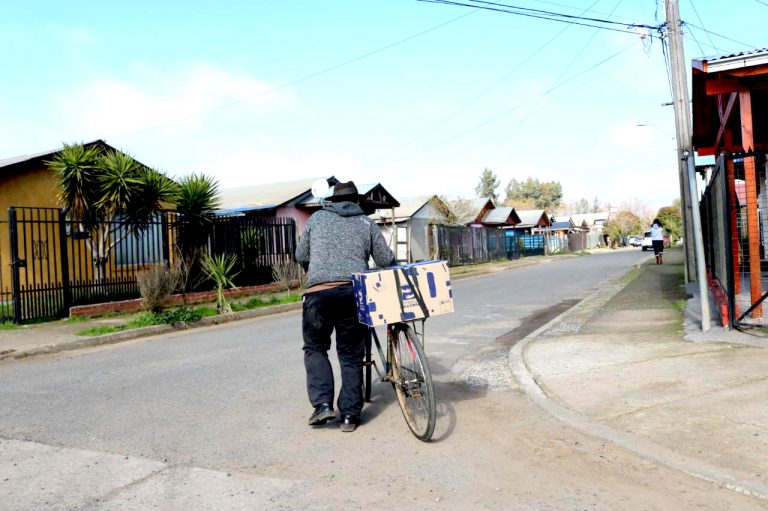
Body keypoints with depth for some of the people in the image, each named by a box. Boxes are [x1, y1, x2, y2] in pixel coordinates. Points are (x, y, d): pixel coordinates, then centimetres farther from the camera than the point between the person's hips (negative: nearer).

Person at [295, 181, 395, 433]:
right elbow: (385, 259, 11)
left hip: (319, 292, 0)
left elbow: (301, 256, 18)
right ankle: (349, 415, 13)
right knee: (351, 355, 11)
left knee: (315, 348, 17)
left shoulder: (317, 218, 16)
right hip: (353, 293, 1)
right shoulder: (367, 223, 15)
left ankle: (323, 404, 5)